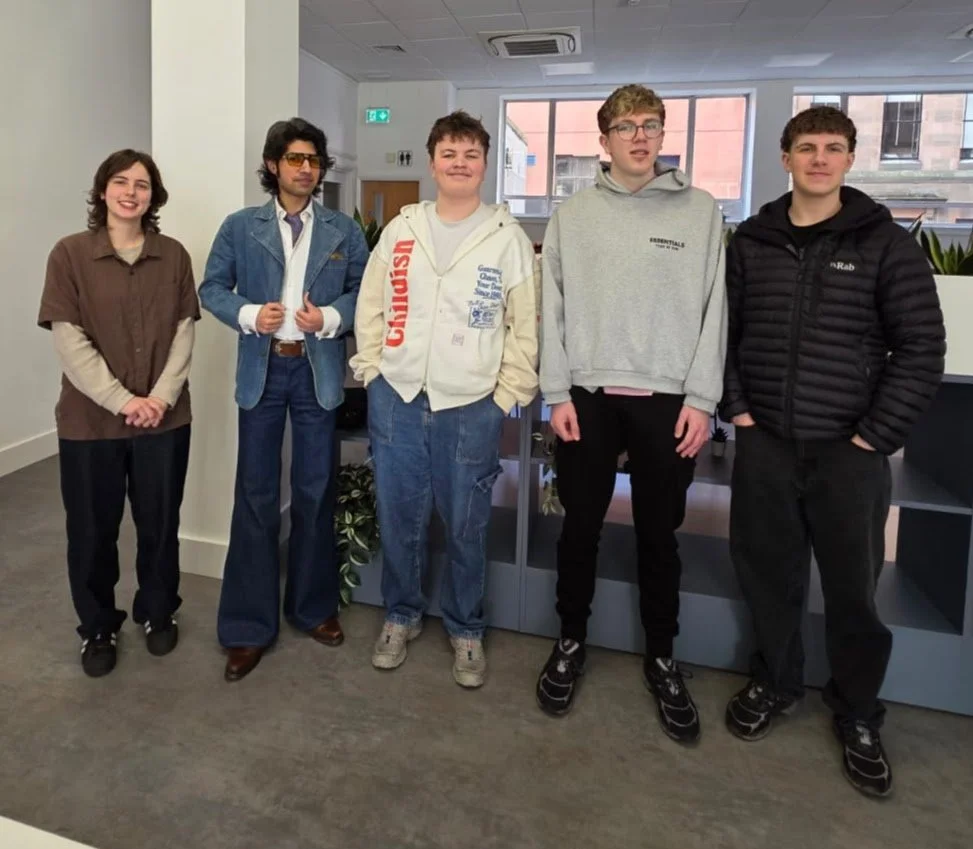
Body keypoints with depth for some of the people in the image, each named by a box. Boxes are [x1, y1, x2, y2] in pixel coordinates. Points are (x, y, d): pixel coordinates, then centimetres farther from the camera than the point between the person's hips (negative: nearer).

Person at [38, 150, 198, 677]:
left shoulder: (173, 256, 4)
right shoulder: (70, 253, -2)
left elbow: (184, 332, 1)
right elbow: (68, 340, -8)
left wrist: (162, 396, -11)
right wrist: (122, 400, -15)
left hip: (164, 418, 1)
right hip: (90, 419, -1)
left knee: (159, 524, 11)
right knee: (92, 530, 10)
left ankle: (157, 612, 33)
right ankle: (97, 627, 30)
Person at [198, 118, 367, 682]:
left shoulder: (345, 232, 6)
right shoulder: (240, 227, 5)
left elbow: (364, 291, 5)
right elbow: (212, 288, 6)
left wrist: (331, 318, -14)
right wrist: (249, 314, -13)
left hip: (319, 370, 1)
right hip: (261, 369, 0)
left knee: (316, 492, 9)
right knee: (256, 495, 2)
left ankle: (314, 606, 27)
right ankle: (249, 626, 13)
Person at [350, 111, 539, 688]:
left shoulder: (509, 238, 0)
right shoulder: (400, 229, 7)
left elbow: (525, 325, -1)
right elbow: (371, 307, 11)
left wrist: (507, 398, -6)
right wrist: (373, 373, 4)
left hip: (472, 407, -2)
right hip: (396, 400, 3)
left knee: (467, 528, 8)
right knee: (399, 521, 12)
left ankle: (466, 630, 29)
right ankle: (402, 617, 34)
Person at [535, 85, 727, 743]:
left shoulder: (701, 210, 5)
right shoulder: (573, 215, 7)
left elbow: (713, 308, 1)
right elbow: (554, 308, 3)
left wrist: (701, 399, -6)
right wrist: (558, 393, -4)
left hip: (667, 399, 0)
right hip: (588, 396, 1)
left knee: (659, 535, 9)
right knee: (580, 526, 9)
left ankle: (662, 658, 27)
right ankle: (571, 643, 29)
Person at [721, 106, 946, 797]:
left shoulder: (887, 244, -1)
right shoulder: (751, 242, 7)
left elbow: (921, 351, -3)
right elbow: (721, 330, 9)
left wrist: (876, 434, -8)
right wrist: (736, 407, -1)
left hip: (849, 451, -2)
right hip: (764, 445, 2)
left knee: (854, 588, 7)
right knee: (768, 572, 12)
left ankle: (858, 716, 29)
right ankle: (776, 681, 36)